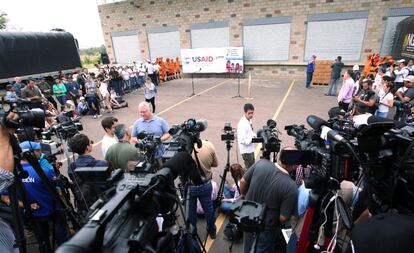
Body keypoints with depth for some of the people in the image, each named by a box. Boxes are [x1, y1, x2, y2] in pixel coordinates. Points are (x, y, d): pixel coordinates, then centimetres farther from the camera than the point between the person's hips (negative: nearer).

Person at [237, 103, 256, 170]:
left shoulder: (249, 121, 5)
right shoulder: (242, 124, -23)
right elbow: (242, 140, -26)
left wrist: (254, 136, -1)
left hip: (251, 149, 9)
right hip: (246, 150, -9)